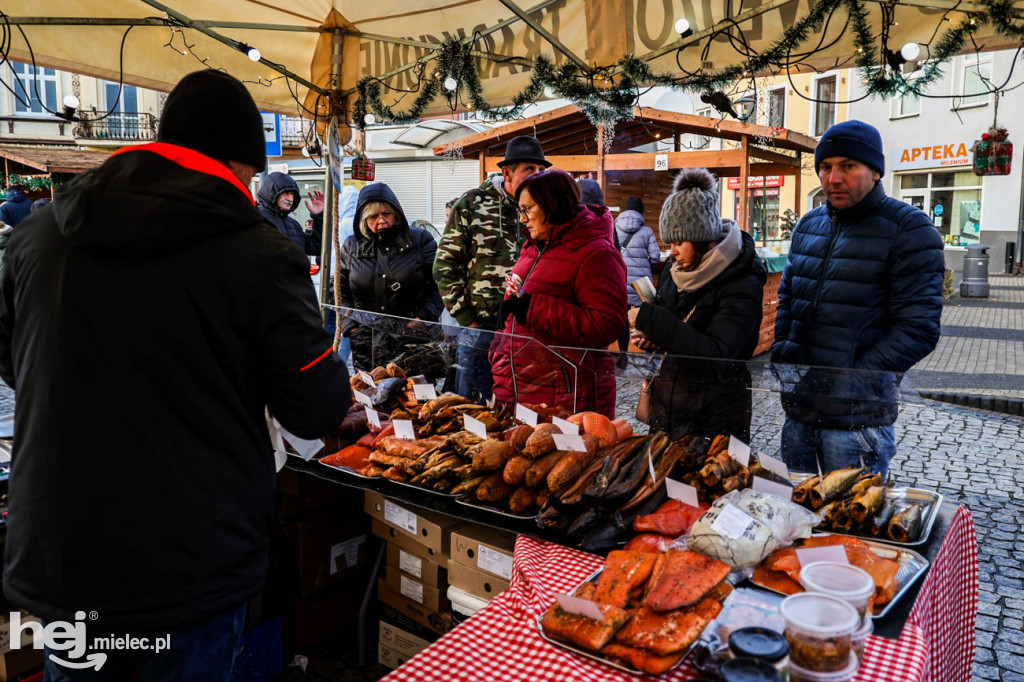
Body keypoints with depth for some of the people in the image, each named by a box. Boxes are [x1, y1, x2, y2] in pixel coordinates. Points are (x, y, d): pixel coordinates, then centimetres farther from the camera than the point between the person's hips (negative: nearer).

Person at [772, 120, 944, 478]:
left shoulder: (910, 230, -7)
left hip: (857, 419, -6)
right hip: (797, 411, 6)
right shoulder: (808, 226, 13)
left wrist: (849, 379, -18)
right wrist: (780, 353, 4)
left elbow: (919, 328, -13)